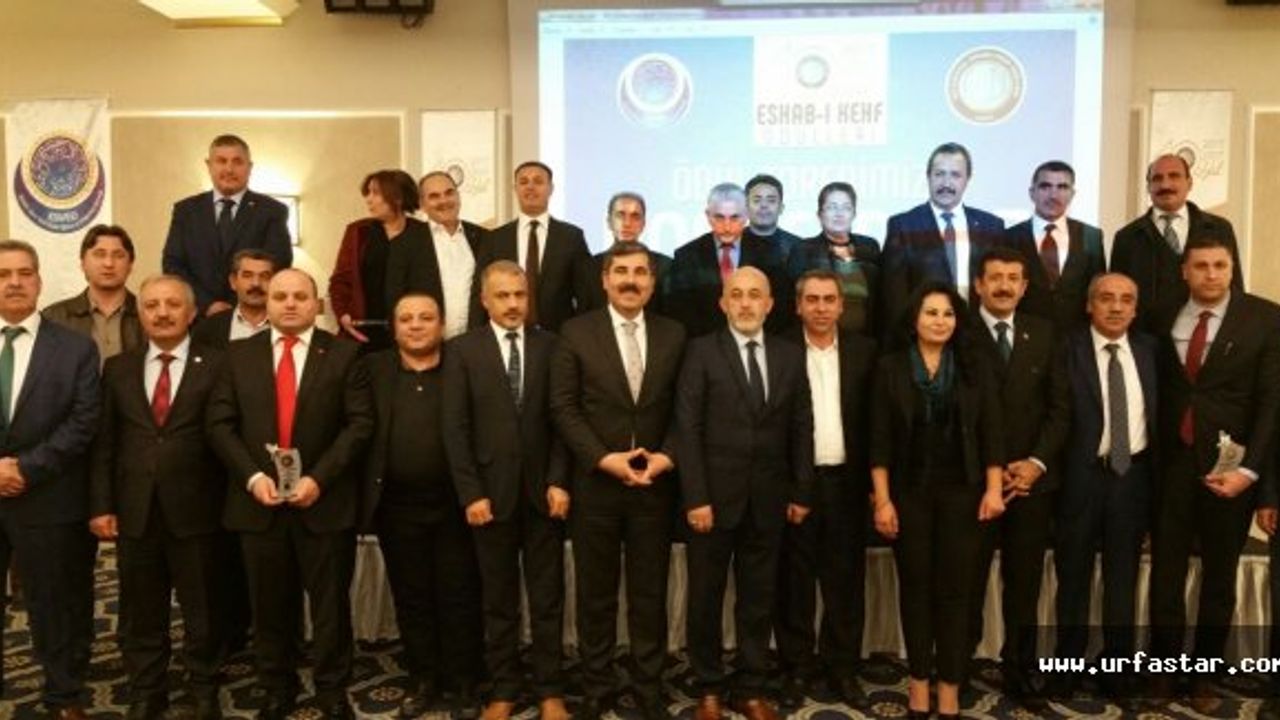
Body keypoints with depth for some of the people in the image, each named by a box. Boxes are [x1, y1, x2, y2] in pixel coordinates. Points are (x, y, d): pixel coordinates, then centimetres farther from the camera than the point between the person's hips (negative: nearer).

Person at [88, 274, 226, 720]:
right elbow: (103, 442, 6)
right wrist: (101, 505, 0)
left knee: (202, 611, 11)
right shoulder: (118, 368, 8)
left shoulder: (217, 366, -3)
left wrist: (228, 502, -10)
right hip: (134, 512, 3)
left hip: (195, 512, -3)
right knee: (140, 614, 15)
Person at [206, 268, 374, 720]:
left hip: (324, 501, -2)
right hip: (259, 501, 2)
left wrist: (319, 478, -14)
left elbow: (360, 423, -5)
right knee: (270, 605, 13)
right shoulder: (239, 355, 8)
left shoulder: (344, 354, 1)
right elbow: (219, 424, 3)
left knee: (331, 603, 6)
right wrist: (251, 476, -10)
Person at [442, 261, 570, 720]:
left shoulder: (551, 346, 3)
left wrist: (558, 481, -7)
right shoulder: (463, 350, 1)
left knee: (548, 598, 8)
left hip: (543, 490, 1)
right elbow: (456, 428, -3)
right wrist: (471, 493, -9)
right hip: (491, 492, 0)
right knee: (498, 601, 10)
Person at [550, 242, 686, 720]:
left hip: (655, 483, 2)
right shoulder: (576, 333, -2)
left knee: (650, 592, 11)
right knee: (596, 593, 10)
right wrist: (604, 458, -14)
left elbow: (682, 408, 6)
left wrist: (666, 455, -10)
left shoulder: (673, 335, 5)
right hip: (595, 483, -1)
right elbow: (563, 407, -5)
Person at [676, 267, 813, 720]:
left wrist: (802, 493, 3)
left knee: (758, 600, 11)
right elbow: (687, 429, -8)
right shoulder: (702, 351, -3)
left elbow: (801, 429, 8)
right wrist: (695, 498, -13)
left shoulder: (790, 356, 7)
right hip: (713, 497, -2)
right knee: (706, 599, 9)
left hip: (768, 500, 3)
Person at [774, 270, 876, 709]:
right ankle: (797, 667, 20)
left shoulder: (864, 351, 6)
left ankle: (842, 666, 22)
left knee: (846, 578, 9)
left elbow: (874, 418, 6)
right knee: (794, 580, 7)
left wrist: (873, 479, -2)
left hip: (846, 480, 2)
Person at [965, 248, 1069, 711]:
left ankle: (1019, 672, 21)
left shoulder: (1043, 333, 9)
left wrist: (1037, 462, -6)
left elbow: (1060, 406, 7)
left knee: (1025, 582, 9)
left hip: (1033, 478, 3)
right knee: (967, 582, 3)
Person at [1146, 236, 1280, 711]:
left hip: (1229, 466, -1)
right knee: (1165, 572, 6)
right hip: (1171, 464, 1)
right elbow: (1157, 392, 5)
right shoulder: (1164, 319, 4)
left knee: (1219, 575, 11)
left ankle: (1205, 675, 25)